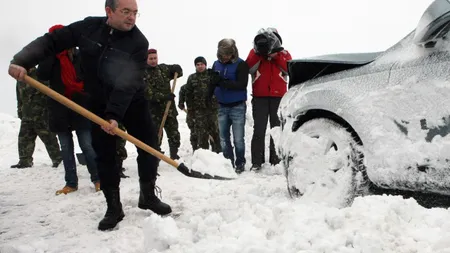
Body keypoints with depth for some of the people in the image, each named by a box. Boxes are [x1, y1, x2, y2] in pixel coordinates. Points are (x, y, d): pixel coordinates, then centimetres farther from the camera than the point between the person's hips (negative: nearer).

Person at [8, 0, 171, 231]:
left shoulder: (139, 43, -20)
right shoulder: (88, 27, -10)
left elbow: (128, 84, -28)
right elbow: (50, 41, -6)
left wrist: (114, 115, -36)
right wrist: (21, 61, -20)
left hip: (133, 102, -1)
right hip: (99, 103, 2)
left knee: (149, 145, -2)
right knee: (104, 155, 1)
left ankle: (148, 196, 17)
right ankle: (113, 208, 10)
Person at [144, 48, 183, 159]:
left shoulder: (163, 68, 9)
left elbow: (179, 72, 21)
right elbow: (148, 94, -17)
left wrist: (177, 68, -3)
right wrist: (163, 96, -27)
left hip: (169, 108, 5)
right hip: (153, 111, -5)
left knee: (174, 134, 9)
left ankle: (174, 156, 23)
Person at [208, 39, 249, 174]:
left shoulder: (241, 64, -9)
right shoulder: (216, 64, 7)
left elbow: (241, 84, -19)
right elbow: (212, 83, 14)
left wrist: (222, 83, -26)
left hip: (237, 107, -5)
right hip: (222, 107, 5)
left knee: (238, 138, 0)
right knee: (223, 138, 9)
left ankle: (240, 163, 14)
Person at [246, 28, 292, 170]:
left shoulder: (283, 53, 11)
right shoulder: (255, 52, 9)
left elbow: (288, 69, -6)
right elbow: (249, 68, -9)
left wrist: (276, 55, -11)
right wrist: (258, 52, -15)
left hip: (279, 96, 1)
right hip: (260, 97, -1)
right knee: (259, 129, -3)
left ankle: (276, 160, 11)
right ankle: (256, 162, 0)